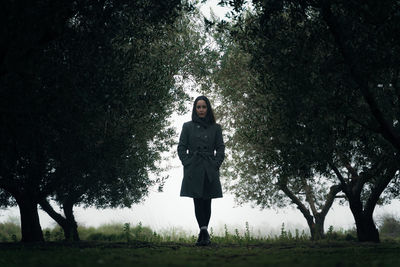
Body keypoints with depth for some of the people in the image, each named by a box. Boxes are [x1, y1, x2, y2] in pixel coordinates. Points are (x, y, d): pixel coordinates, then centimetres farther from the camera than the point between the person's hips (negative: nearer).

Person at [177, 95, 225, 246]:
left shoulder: (215, 128, 10)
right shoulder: (188, 126, 9)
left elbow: (220, 149, 9)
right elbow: (181, 148, 7)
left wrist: (215, 165, -3)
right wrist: (187, 164, -4)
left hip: (210, 171, 1)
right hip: (193, 170, -1)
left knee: (207, 202, 1)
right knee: (198, 201, -9)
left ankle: (203, 233, 7)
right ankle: (204, 231, -17)